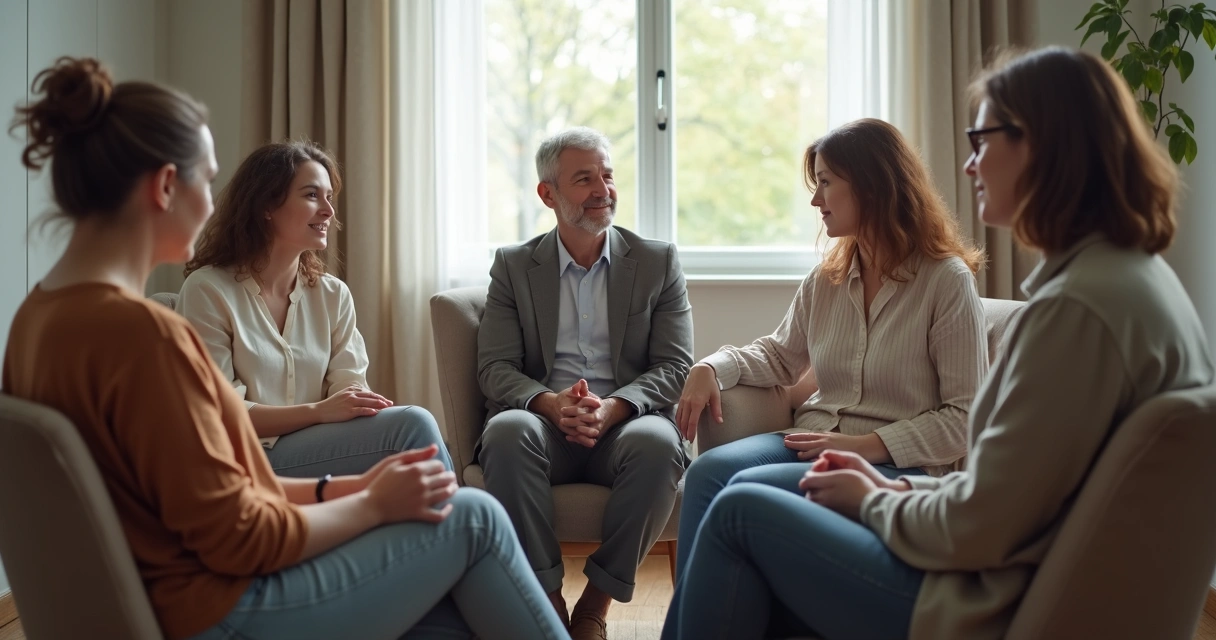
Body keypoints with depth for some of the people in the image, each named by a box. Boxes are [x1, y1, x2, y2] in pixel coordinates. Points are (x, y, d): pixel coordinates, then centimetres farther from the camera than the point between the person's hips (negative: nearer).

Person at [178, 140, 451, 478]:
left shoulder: (334, 294, 12)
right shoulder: (208, 289, -2)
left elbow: (350, 391, 4)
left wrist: (369, 407, -20)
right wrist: (319, 411, -21)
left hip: (321, 453, 5)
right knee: (413, 426, -25)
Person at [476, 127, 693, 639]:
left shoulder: (658, 261, 9)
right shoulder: (513, 266, 11)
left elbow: (675, 366, 2)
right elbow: (495, 368, 2)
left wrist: (612, 408, -19)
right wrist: (552, 404, -20)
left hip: (625, 426, 0)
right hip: (544, 425, 0)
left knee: (657, 442, -33)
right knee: (507, 430, -33)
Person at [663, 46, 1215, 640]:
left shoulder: (1079, 302, -24)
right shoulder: (1139, 274, 7)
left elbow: (979, 529, -22)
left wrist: (873, 502, -4)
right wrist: (896, 489, 7)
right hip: (1020, 580, 9)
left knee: (741, 513, 0)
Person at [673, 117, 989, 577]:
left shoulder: (946, 280, -6)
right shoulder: (827, 280, 13)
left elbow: (964, 418, -8)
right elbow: (779, 356, 23)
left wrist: (867, 446, -17)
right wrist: (712, 368, 2)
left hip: (900, 466, -5)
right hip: (814, 441, 6)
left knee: (750, 488, -28)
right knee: (708, 471, -22)